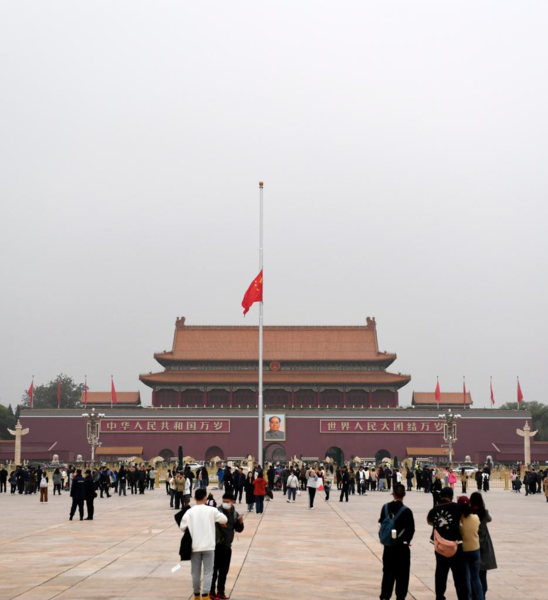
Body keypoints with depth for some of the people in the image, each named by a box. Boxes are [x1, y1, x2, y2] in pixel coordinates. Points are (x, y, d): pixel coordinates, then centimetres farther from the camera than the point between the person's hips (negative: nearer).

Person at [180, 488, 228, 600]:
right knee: (208, 572, 3)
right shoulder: (211, 510, -6)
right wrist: (221, 523, 27)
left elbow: (182, 527, 2)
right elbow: (224, 520, 5)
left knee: (195, 572, 13)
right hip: (208, 546, -1)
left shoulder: (189, 512, -5)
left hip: (195, 546, 1)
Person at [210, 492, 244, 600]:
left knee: (224, 570, 14)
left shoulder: (235, 514, 5)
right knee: (214, 569, 2)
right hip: (217, 546, -6)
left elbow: (239, 530, 10)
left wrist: (240, 523, -6)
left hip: (227, 547, 6)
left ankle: (220, 591, 26)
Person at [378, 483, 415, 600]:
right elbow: (411, 529, -10)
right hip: (402, 546, -4)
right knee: (402, 574, 7)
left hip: (388, 545, 4)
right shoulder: (406, 511, -15)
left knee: (388, 572, 13)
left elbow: (381, 524, 5)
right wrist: (406, 540, 4)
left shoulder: (385, 507, -3)